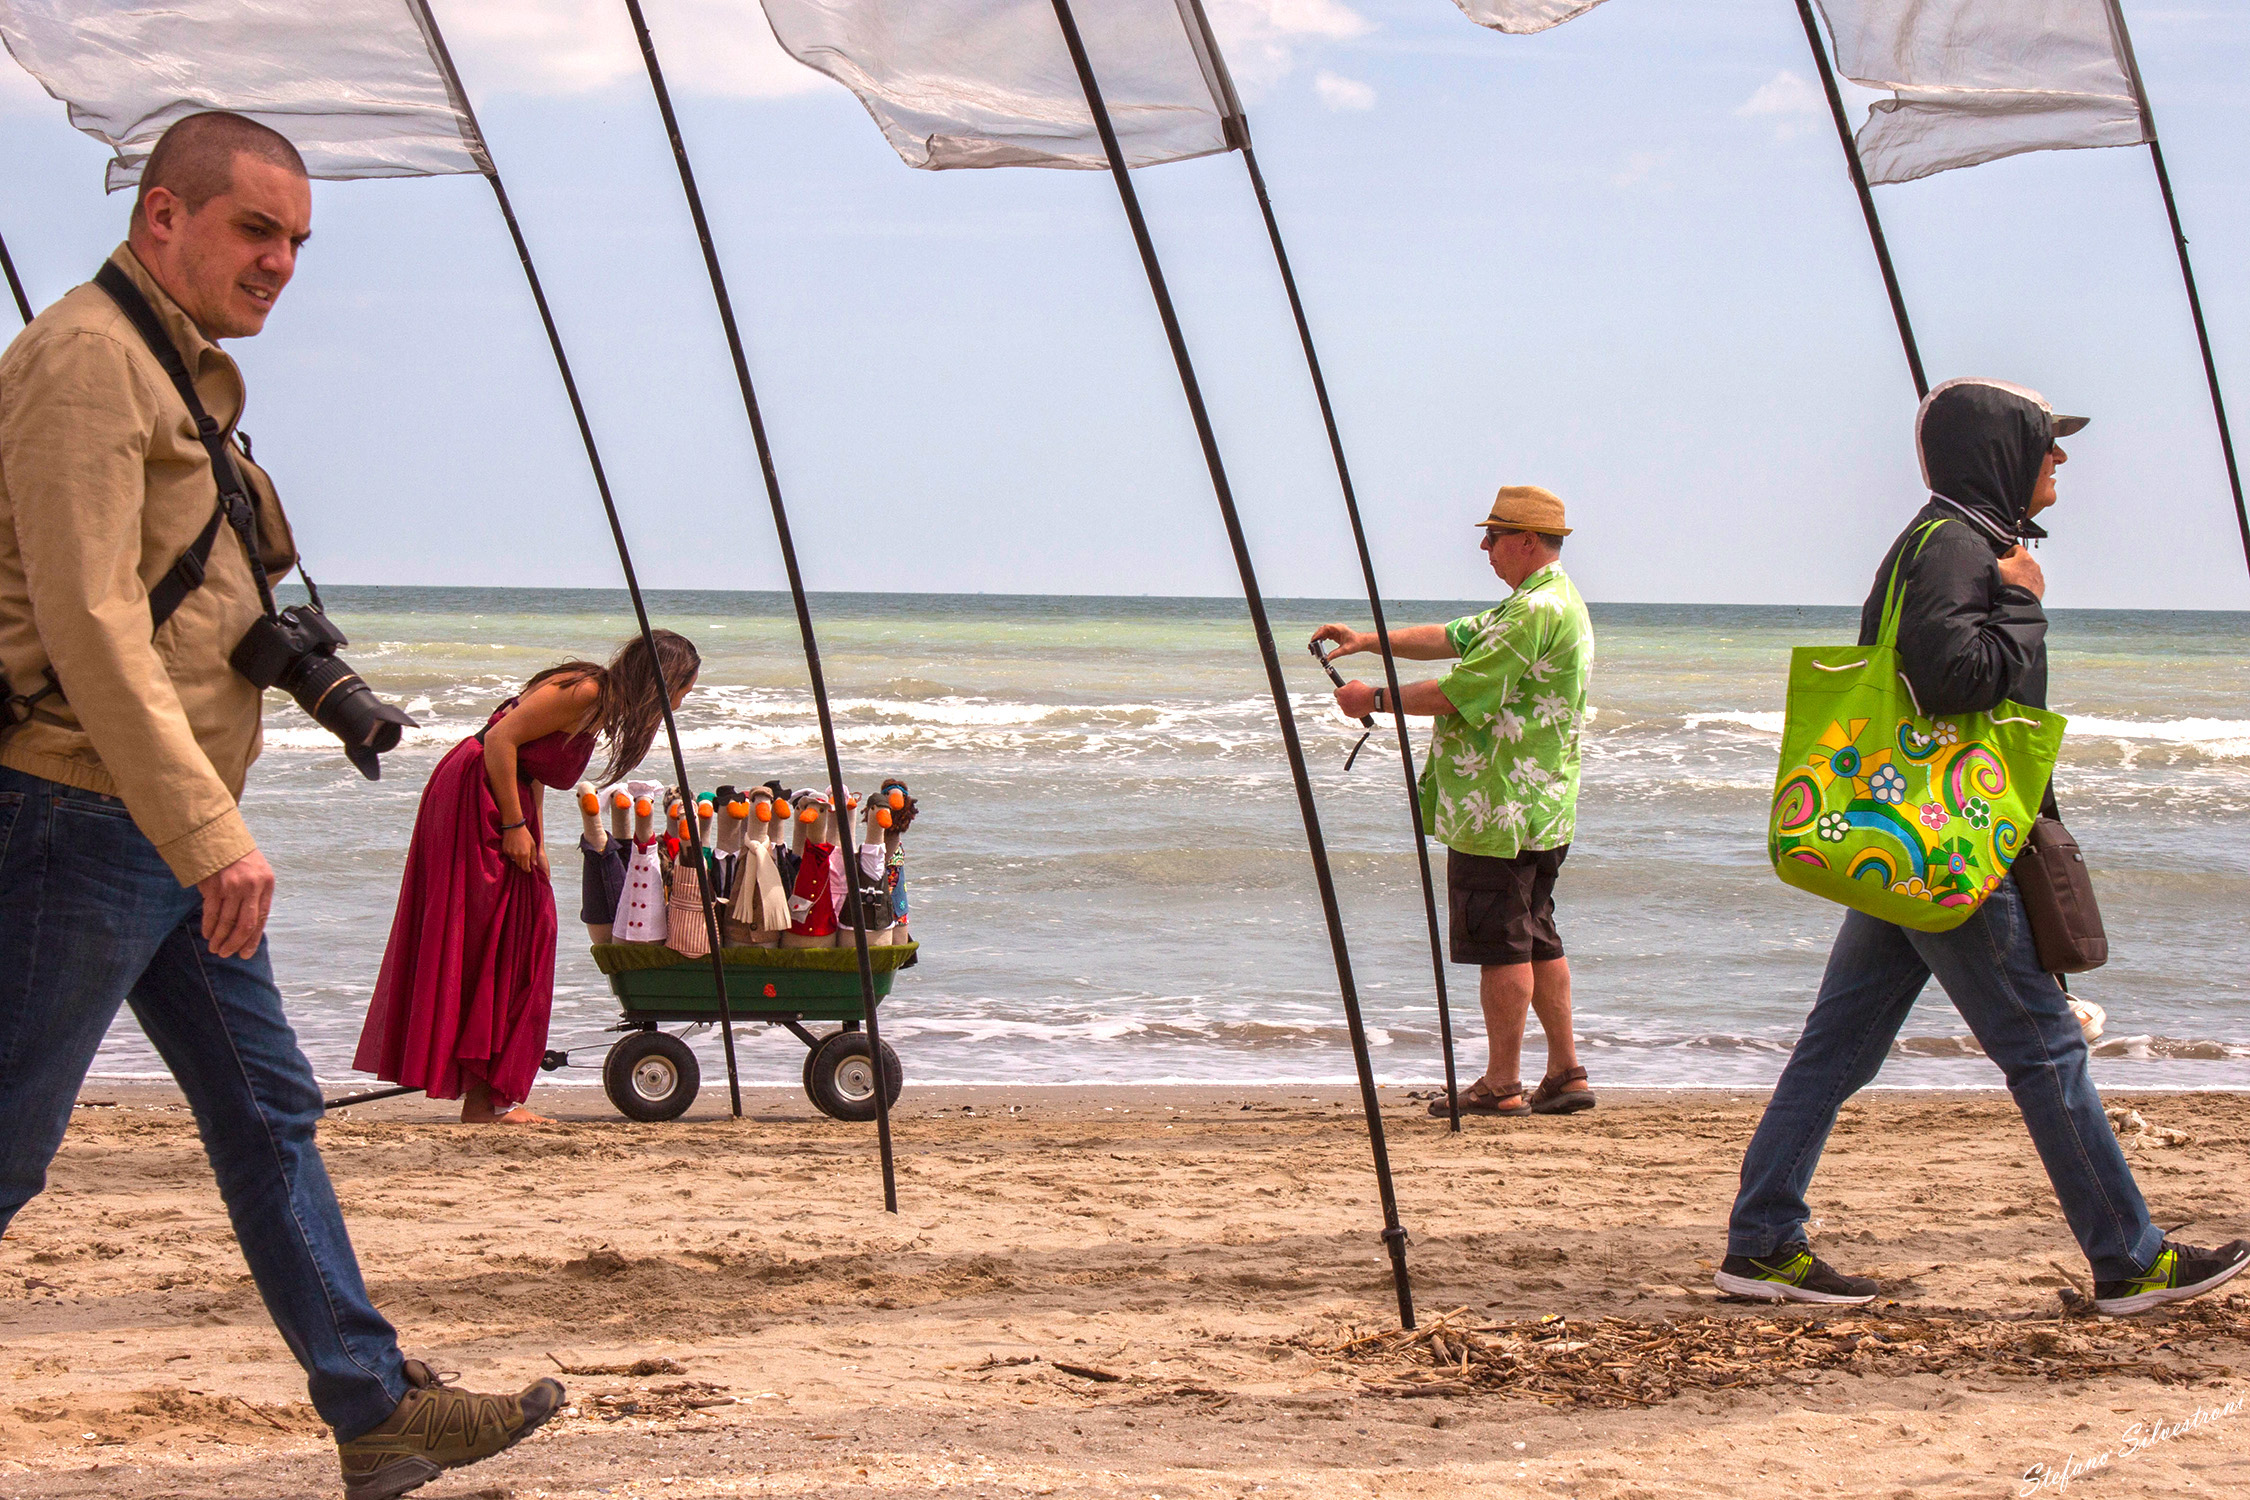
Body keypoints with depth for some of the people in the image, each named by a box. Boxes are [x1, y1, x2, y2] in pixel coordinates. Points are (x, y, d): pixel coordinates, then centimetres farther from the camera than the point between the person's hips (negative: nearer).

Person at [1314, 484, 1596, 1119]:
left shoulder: (1537, 610, -18)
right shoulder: (1556, 603, 18)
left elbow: (1458, 692, -20)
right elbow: (1453, 638, 19)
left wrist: (1374, 700, -8)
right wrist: (1369, 641, 9)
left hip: (1499, 809, -11)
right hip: (1542, 810, 11)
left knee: (1501, 944, -5)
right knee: (1536, 939, 14)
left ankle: (1501, 1084, -1)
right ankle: (1565, 1073, 16)